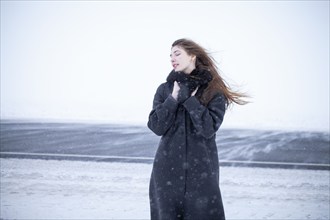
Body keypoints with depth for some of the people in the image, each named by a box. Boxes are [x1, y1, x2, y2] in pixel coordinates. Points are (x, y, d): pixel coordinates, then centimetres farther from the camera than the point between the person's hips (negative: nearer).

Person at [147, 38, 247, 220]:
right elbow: (156, 127, -2)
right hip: (168, 170, 2)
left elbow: (208, 128, -12)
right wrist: (174, 98, -8)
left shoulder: (213, 90, 1)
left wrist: (188, 98, -10)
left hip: (201, 170, -2)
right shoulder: (165, 89, 8)